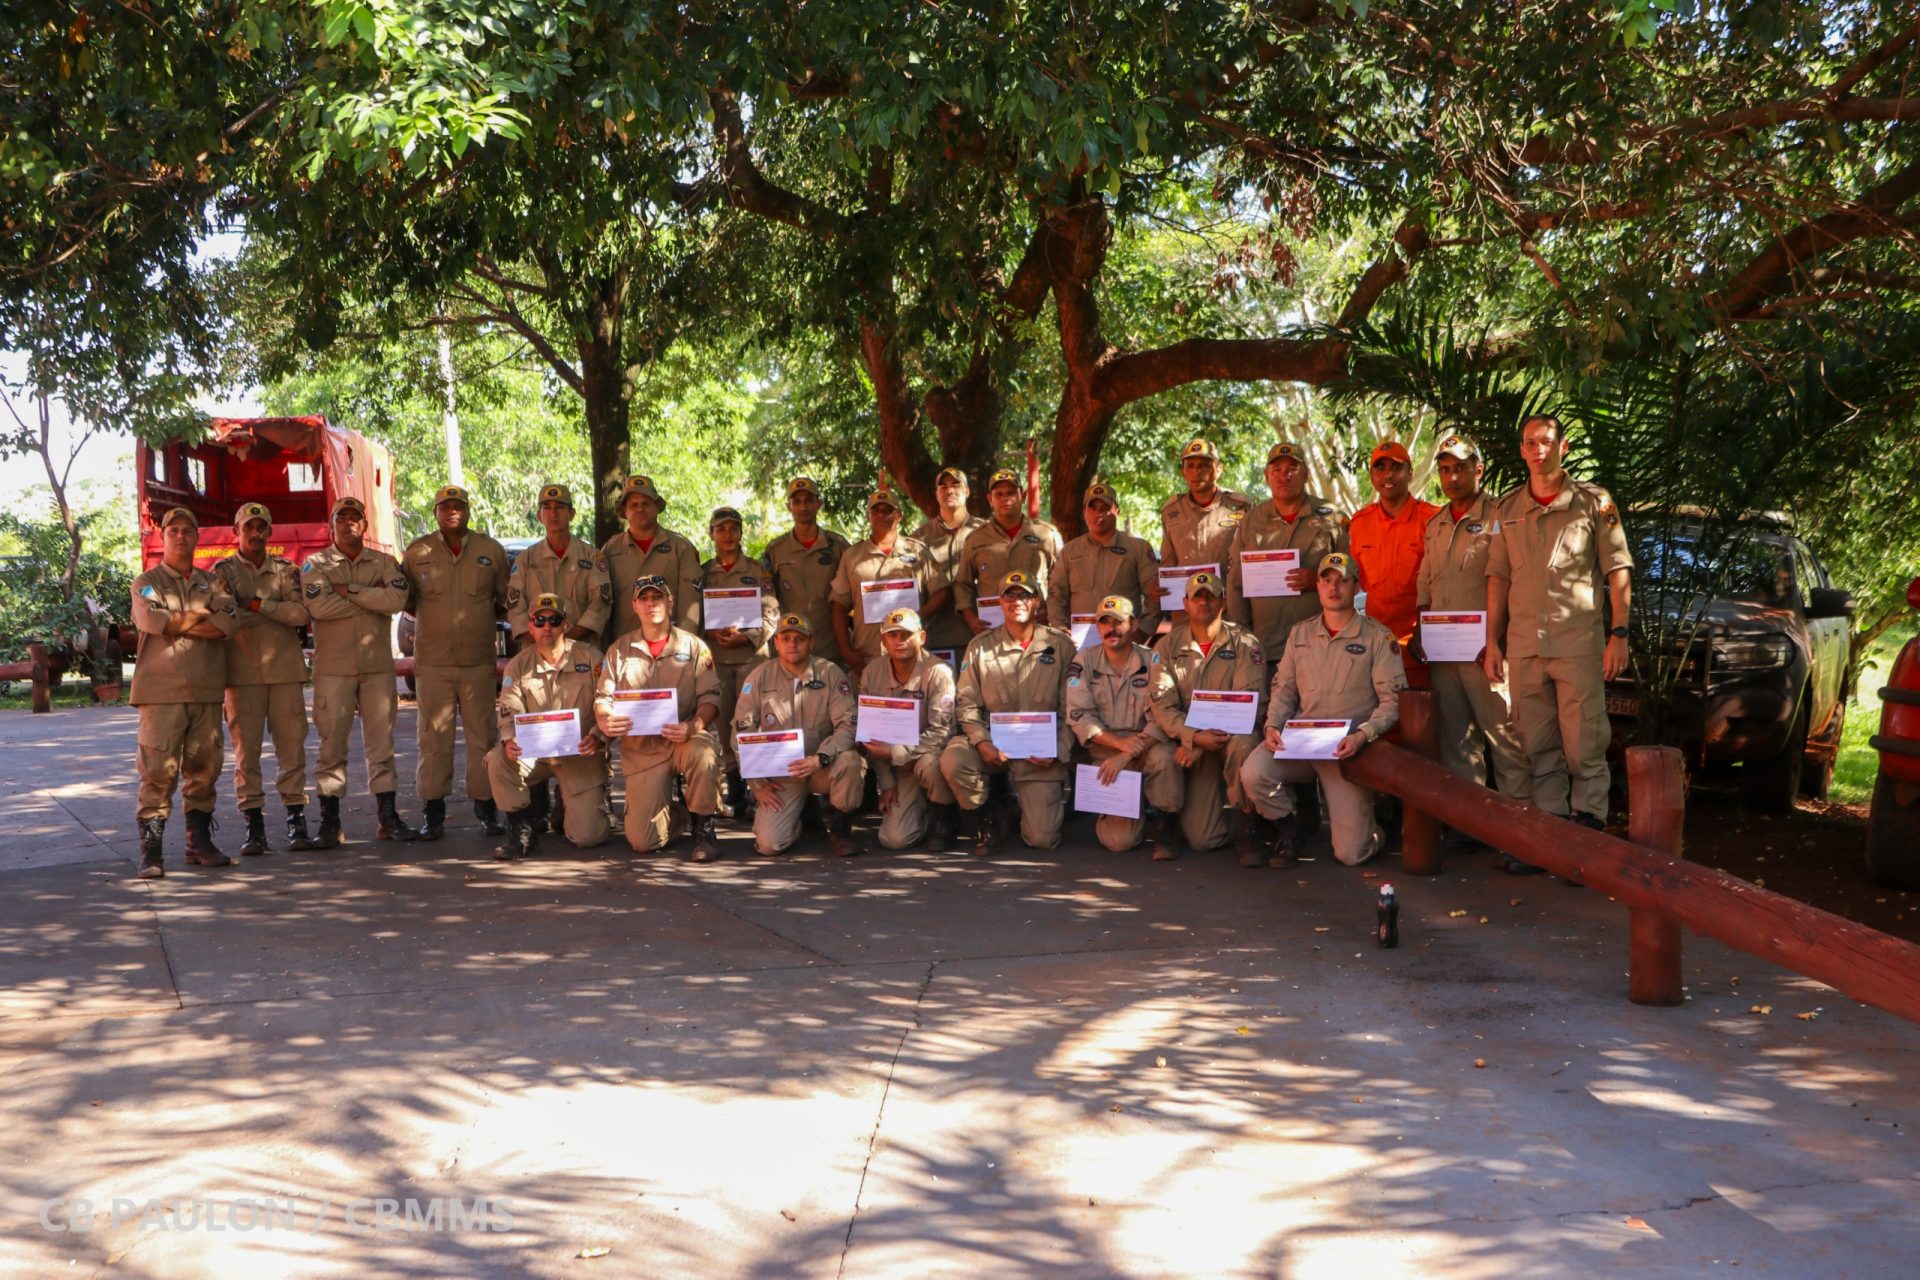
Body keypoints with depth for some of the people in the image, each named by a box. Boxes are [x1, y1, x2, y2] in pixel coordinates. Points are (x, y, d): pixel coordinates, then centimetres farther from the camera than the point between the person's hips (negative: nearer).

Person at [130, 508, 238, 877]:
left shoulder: (213, 583, 16)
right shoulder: (147, 582, 8)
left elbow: (226, 623, -4)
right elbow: (151, 619, -14)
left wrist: (180, 621, -8)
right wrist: (201, 620, -5)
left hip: (207, 690, 4)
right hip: (162, 690, -4)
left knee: (204, 767, 7)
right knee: (159, 770, -8)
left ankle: (199, 843, 18)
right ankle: (150, 851, -6)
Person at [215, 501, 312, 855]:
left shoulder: (285, 569, 10)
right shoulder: (223, 571, 8)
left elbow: (301, 613, -5)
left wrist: (257, 604, -8)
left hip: (285, 669, 1)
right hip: (242, 673, -1)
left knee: (291, 745, 0)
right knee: (245, 749, -1)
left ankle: (296, 821, 6)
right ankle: (254, 825, 4)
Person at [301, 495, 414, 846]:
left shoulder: (384, 563, 9)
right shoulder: (316, 564, 4)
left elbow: (397, 598, -11)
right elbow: (318, 606, -15)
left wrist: (349, 590, -11)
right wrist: (371, 597, -9)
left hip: (378, 665, 2)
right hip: (333, 667, -2)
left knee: (381, 741, 5)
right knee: (332, 744, 0)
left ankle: (388, 815, 11)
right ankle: (329, 821, 5)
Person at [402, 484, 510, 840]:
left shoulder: (491, 551, 7)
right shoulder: (416, 552, 5)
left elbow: (505, 600, 15)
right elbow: (405, 599, 13)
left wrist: (485, 619, 3)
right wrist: (434, 621, 3)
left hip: (479, 659, 1)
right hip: (432, 660, -1)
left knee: (483, 734, 3)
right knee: (433, 736, 0)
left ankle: (486, 807, 10)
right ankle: (433, 812, 5)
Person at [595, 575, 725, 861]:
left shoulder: (693, 647, 4)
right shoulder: (620, 650, 9)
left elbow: (710, 697, -3)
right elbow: (603, 697, 7)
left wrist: (693, 726, -24)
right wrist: (605, 720, -17)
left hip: (684, 740, -1)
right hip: (640, 746, 1)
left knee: (703, 752, -41)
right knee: (642, 842, -11)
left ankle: (703, 828, -14)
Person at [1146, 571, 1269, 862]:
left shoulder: (1244, 644, -3)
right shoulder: (1168, 646, 4)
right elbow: (1162, 705, -4)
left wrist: (1200, 746, -21)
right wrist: (1194, 737, -23)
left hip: (1232, 734, -1)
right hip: (1191, 740, 1)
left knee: (1243, 744, -40)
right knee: (1201, 838, -12)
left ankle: (1246, 828, -18)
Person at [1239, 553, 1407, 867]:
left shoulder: (1378, 637, 0)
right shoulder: (1300, 634, 13)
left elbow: (1392, 699, -6)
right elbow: (1283, 689, 14)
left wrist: (1362, 735, -21)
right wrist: (1273, 726, -5)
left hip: (1348, 748, -3)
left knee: (1350, 853, -10)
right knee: (1252, 773, -29)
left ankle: (1368, 828, 30)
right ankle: (1286, 832, 2)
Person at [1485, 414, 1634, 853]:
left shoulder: (1593, 502, 3)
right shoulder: (1507, 509, 12)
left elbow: (1618, 571, 1)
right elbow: (1498, 577, 14)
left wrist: (1618, 634, -7)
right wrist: (1493, 641, 8)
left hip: (1578, 643, -4)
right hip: (1523, 646, 4)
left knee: (1583, 745, -5)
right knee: (1538, 748, 7)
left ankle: (1588, 828, 2)